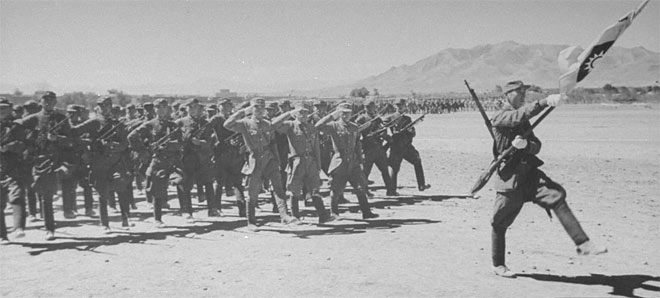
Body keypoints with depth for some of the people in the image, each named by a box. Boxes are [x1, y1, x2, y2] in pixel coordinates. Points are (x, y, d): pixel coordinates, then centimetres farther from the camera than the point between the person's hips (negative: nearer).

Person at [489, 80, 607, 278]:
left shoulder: (524, 120, 14)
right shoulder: (500, 118, -8)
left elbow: (536, 146, 7)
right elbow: (520, 115, -30)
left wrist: (526, 145, -17)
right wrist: (545, 102, -41)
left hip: (529, 173, 6)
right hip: (509, 177, -6)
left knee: (557, 196, -16)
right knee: (500, 223, 5)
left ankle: (582, 243, -22)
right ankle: (498, 265, 23)